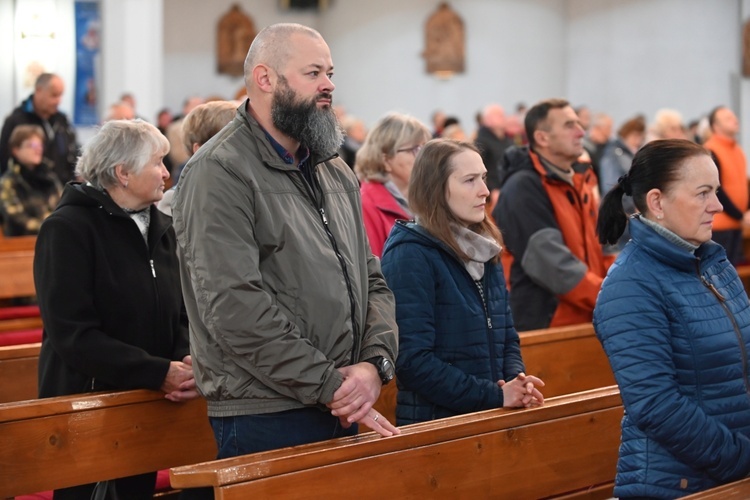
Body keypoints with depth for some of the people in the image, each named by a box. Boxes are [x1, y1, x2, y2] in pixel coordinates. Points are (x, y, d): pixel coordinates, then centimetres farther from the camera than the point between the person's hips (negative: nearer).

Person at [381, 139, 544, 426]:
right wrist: (495, 396, -20)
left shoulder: (486, 252, 9)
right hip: (432, 423, -7)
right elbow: (413, 361, -19)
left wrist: (517, 385, -7)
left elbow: (507, 337, 13)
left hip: (493, 420, 7)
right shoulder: (410, 255, -13)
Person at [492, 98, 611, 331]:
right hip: (543, 326, -8)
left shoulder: (581, 180, 13)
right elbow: (552, 263, -22)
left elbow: (599, 248, 15)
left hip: (587, 320, 8)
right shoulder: (523, 189, -13)